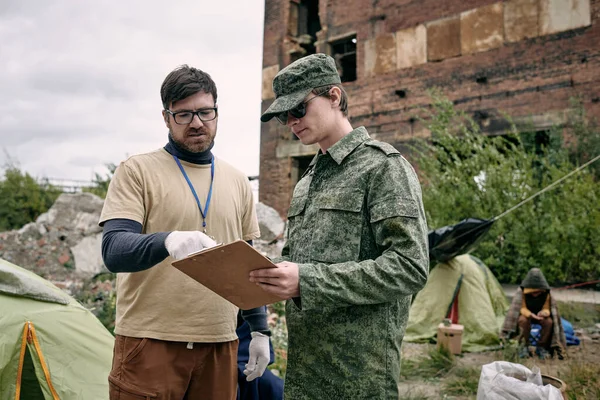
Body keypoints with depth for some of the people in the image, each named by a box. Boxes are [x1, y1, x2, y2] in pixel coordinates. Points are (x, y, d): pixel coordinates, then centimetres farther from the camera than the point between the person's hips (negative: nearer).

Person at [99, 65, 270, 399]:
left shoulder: (238, 182, 11)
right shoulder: (137, 171, -2)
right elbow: (114, 250, -14)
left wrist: (261, 330, 12)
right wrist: (168, 241, -33)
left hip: (220, 346, 4)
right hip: (151, 344, -4)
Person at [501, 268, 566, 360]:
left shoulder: (547, 292, -21)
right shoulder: (521, 291, -26)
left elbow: (547, 309, -15)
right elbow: (521, 308, -23)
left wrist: (544, 313, -40)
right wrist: (531, 315, -42)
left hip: (540, 316, 2)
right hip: (527, 315, -2)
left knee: (549, 322, -31)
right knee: (523, 320, -37)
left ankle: (541, 347, -9)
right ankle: (524, 347, -15)